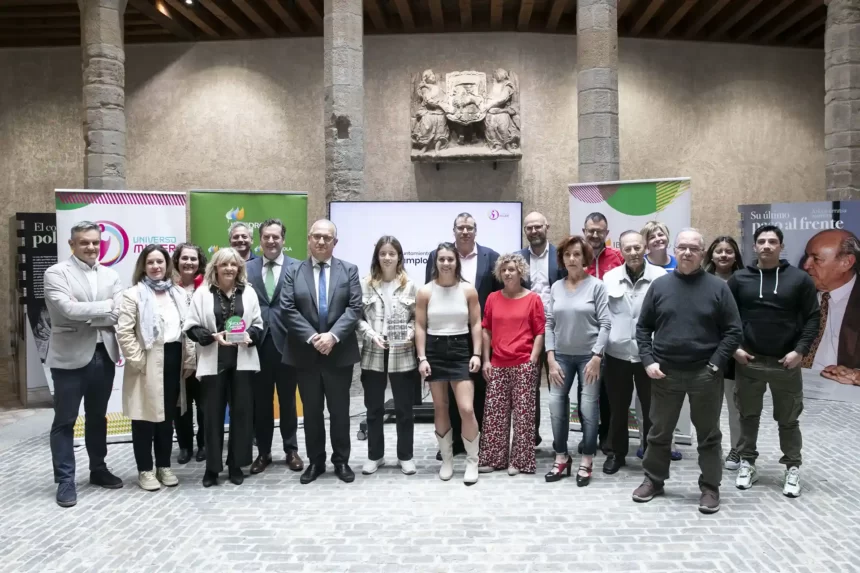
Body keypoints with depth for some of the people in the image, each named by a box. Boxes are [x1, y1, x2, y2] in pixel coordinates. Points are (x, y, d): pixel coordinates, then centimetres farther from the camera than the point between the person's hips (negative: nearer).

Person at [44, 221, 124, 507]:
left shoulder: (110, 275, 9)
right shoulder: (56, 273, -5)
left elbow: (120, 312, -2)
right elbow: (68, 309, -20)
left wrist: (85, 313, -12)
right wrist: (105, 306, -12)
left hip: (104, 355, 5)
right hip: (70, 357, -4)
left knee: (97, 417, 17)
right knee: (65, 421, 5)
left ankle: (98, 469, 31)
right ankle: (65, 481, 15)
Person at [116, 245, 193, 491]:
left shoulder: (179, 294, 12)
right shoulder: (133, 294, -5)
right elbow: (123, 332, -11)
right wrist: (137, 360, -14)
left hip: (173, 361, 5)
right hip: (147, 365, -5)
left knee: (167, 417, 13)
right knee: (145, 418, 3)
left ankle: (164, 466, 24)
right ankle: (145, 470, 14)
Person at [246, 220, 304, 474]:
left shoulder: (298, 268, 0)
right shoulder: (247, 268, 6)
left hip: (286, 342, -1)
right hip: (258, 343, 2)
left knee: (287, 400, 11)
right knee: (260, 401, 10)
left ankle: (291, 450, 25)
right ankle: (263, 452, 24)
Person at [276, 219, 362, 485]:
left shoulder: (349, 270, 3)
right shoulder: (294, 272, 4)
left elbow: (354, 308, -6)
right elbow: (288, 310, -5)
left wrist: (333, 335, -18)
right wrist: (312, 338, -16)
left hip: (339, 353, 0)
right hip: (305, 354, 1)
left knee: (340, 411, 9)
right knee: (311, 411, 11)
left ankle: (341, 461, 22)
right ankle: (315, 461, 24)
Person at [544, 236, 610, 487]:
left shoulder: (596, 286, -4)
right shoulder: (556, 287, 5)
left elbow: (604, 324, -7)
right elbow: (549, 324, 5)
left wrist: (596, 357, -12)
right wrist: (551, 358, -2)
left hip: (588, 355, -3)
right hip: (562, 356, 3)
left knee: (588, 407, -1)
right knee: (556, 404, -2)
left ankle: (586, 461, 14)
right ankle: (561, 458, 14)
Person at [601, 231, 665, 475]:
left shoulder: (660, 277, -7)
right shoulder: (609, 277, 1)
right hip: (616, 354, 2)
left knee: (651, 408, 11)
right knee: (618, 408, 14)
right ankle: (617, 452, 31)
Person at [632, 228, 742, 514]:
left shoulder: (717, 287, -3)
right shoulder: (660, 285, 2)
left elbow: (733, 331, -3)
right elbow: (643, 327, 6)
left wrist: (715, 365, -11)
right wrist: (648, 361, -5)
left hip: (704, 375, -1)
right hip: (664, 373, 2)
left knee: (708, 435, 10)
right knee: (659, 432, 13)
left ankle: (710, 487, 24)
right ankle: (653, 480, 29)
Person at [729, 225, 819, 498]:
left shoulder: (799, 279, 0)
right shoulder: (739, 279, 2)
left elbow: (812, 317, -1)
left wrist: (800, 351, -10)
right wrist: (734, 348, -6)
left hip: (786, 363, -1)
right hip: (748, 361, 1)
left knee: (788, 419, 10)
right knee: (748, 415, 10)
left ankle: (793, 468, 23)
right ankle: (747, 464, 23)